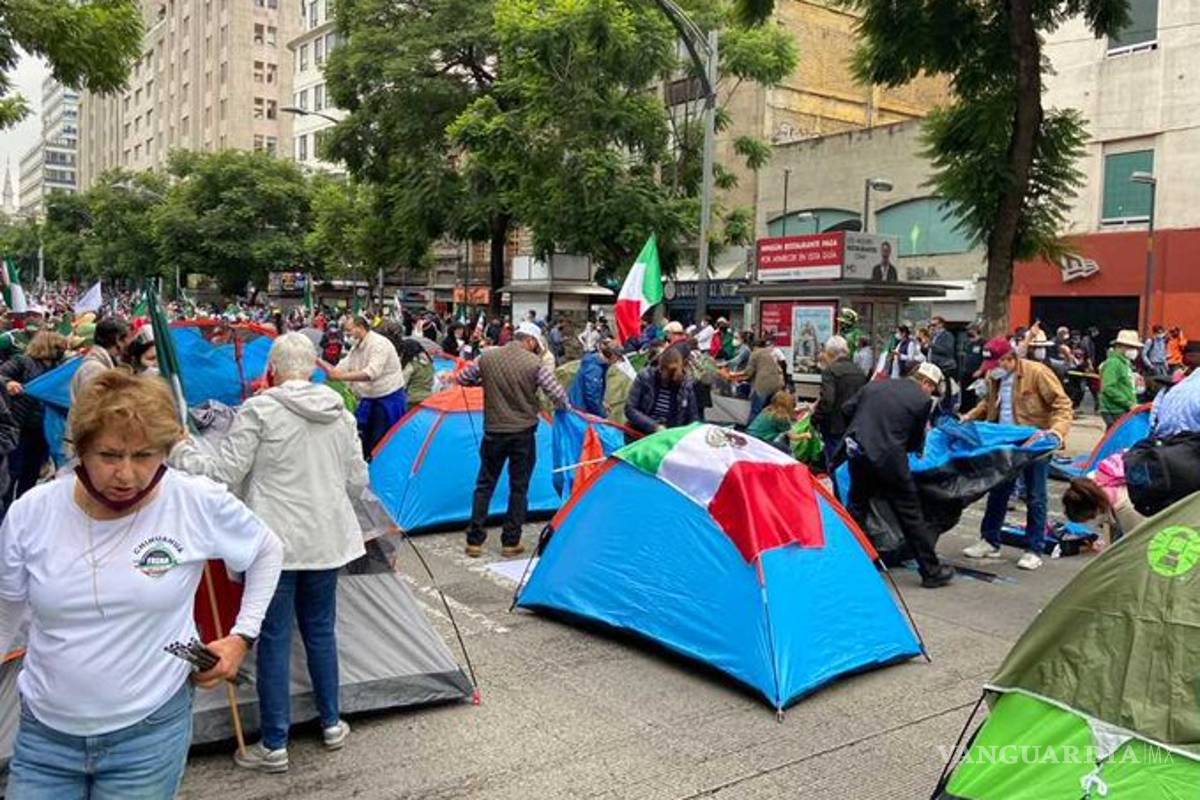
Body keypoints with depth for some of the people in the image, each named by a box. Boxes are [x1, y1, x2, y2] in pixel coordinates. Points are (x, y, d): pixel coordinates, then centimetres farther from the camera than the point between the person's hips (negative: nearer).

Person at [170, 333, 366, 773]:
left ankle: (274, 746, 13)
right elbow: (357, 482, 11)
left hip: (276, 542, -5)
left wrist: (180, 453, 6)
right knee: (320, 629, 18)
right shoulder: (341, 414, 5)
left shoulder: (259, 410, -11)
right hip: (327, 540, 5)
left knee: (274, 638, 4)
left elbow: (222, 473, -10)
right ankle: (332, 725, 29)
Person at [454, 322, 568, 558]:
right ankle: (510, 543, 14)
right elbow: (558, 395, -12)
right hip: (523, 434, -2)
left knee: (484, 485, 12)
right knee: (519, 488, 9)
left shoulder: (487, 357, -1)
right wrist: (563, 406, 10)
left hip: (493, 432, 3)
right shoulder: (535, 363, -11)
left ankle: (474, 541, 13)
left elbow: (462, 379, 10)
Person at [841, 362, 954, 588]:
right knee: (910, 514, 5)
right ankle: (931, 571, 13)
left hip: (856, 450, 5)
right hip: (888, 457, -5)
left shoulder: (875, 385, 11)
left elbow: (848, 407, 14)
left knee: (857, 506, 20)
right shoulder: (923, 400, 0)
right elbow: (915, 442, 6)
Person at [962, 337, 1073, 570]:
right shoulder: (994, 377, 3)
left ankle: (1034, 551, 12)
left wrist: (1057, 431, -31)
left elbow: (1062, 404, -17)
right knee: (998, 492, 13)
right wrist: (969, 416, 7)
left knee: (1035, 498, 3)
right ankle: (990, 542, 25)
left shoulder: (1037, 373, -17)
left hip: (1034, 445, -6)